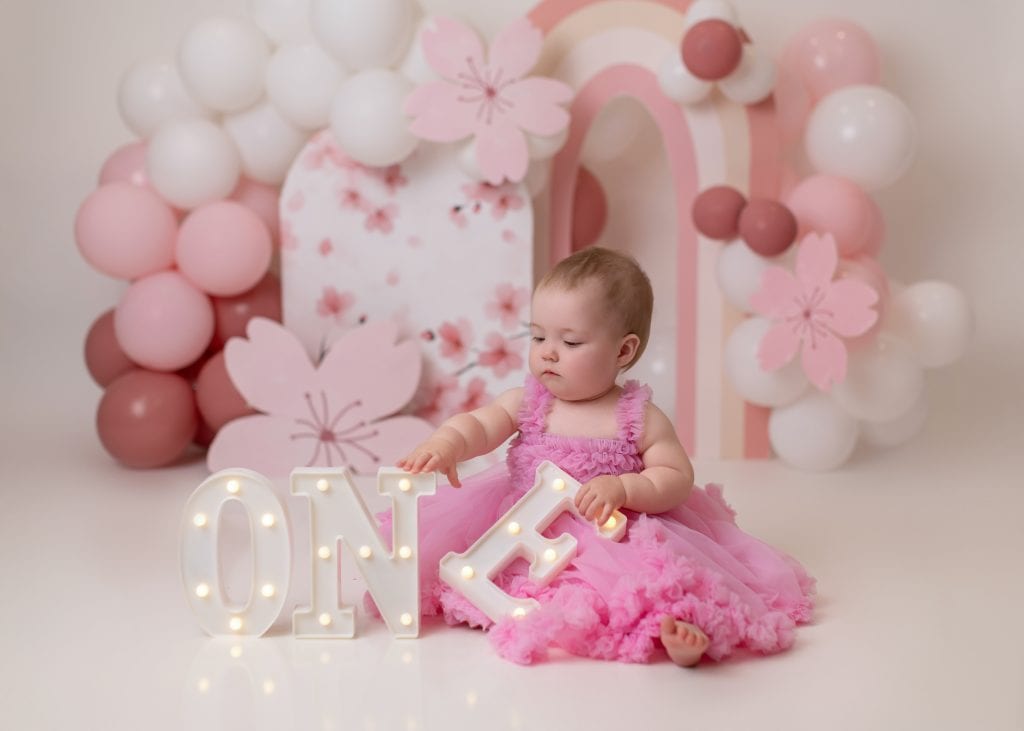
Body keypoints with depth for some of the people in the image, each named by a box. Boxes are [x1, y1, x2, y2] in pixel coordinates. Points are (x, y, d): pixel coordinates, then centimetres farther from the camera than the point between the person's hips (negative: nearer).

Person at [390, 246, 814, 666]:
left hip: (611, 541, -3)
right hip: (525, 537, 3)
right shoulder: (524, 403, 3)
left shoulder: (641, 418, -4)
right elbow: (476, 426, -10)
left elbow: (677, 479, -3)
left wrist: (623, 487, -21)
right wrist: (443, 445, -33)